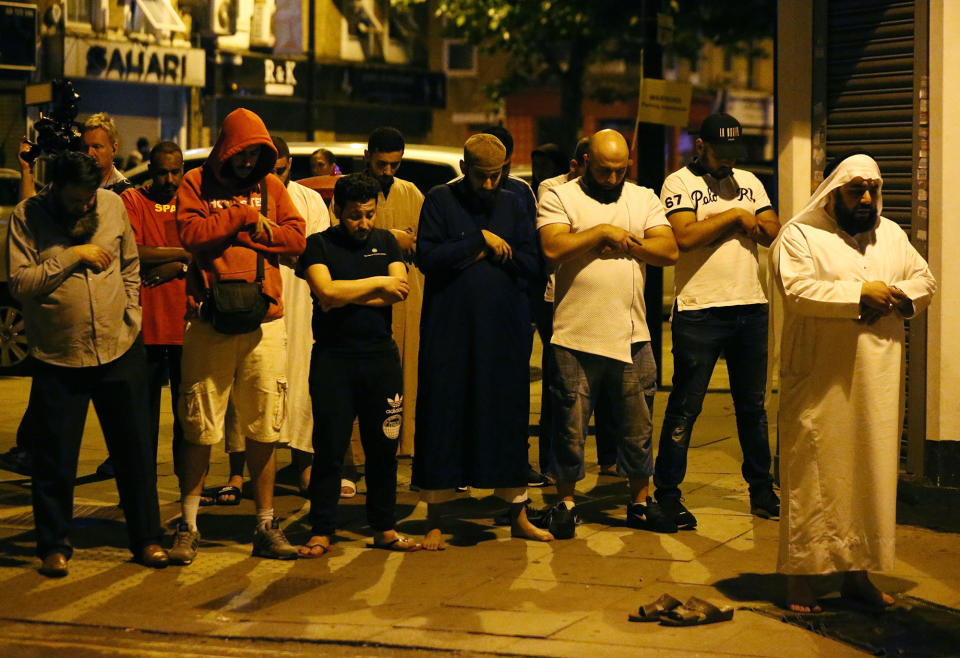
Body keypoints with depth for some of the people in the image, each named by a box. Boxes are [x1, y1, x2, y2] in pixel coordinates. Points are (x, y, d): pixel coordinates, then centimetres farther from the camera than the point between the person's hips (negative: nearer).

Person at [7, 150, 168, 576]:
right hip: (58, 360, -2)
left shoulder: (113, 205, 4)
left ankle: (146, 539, 21)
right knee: (55, 459, 3)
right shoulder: (27, 217, -5)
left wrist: (131, 314, 6)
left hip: (120, 352, 3)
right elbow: (19, 283, -15)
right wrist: (73, 257, -18)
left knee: (134, 451, 9)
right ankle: (54, 546, 18)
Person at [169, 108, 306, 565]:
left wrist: (229, 232, -5)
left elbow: (296, 237, 2)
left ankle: (266, 527, 15)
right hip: (209, 320, -2)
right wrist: (245, 216, -7)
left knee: (263, 431, 6)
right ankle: (188, 526, 10)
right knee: (200, 429, 1)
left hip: (264, 320, 3)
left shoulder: (270, 186, 13)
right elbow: (191, 234, -11)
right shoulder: (197, 184, 5)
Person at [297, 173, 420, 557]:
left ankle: (384, 528, 16)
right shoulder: (319, 245, 2)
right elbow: (326, 292, -15)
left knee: (383, 447, 6)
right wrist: (377, 284, -8)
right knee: (329, 449, -1)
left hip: (381, 356, 3)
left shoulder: (385, 242, 12)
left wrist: (346, 296, -9)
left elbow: (400, 291, -3)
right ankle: (321, 532, 7)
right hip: (333, 358, -3)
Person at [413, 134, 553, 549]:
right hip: (449, 329, -3)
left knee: (508, 417, 7)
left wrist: (487, 254, -8)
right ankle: (435, 519, 9)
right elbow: (427, 257, -12)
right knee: (443, 417, 0)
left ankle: (518, 515, 17)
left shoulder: (512, 205, 10)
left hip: (504, 331, 3)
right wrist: (480, 240, -13)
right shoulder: (440, 200, 1)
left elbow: (530, 263, 2)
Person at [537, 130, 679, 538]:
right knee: (571, 424, 3)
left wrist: (624, 242, -9)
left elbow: (669, 251, 2)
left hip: (632, 336, 3)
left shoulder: (644, 199, 12)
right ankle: (565, 502, 18)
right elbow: (553, 249, -15)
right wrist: (603, 232, -11)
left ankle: (640, 503, 23)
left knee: (638, 426, 10)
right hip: (576, 336, -3)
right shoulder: (559, 198, 1)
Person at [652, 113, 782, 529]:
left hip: (751, 307, 5)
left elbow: (773, 231, 6)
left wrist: (722, 221, -8)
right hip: (700, 309, -5)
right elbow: (685, 236, -16)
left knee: (753, 405, 12)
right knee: (685, 408, -2)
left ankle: (761, 490, 22)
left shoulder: (748, 182, 16)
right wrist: (734, 216, -9)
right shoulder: (679, 183, -1)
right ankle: (667, 493, 6)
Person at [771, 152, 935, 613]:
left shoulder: (892, 235, 16)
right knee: (814, 477, -4)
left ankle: (858, 573, 20)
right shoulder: (799, 236, -3)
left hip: (879, 384, 6)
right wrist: (859, 292, -19)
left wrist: (901, 297, -6)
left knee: (872, 474, 9)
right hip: (820, 383, -6)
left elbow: (925, 280, 16)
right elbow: (796, 289, -17)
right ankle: (800, 578, 4)